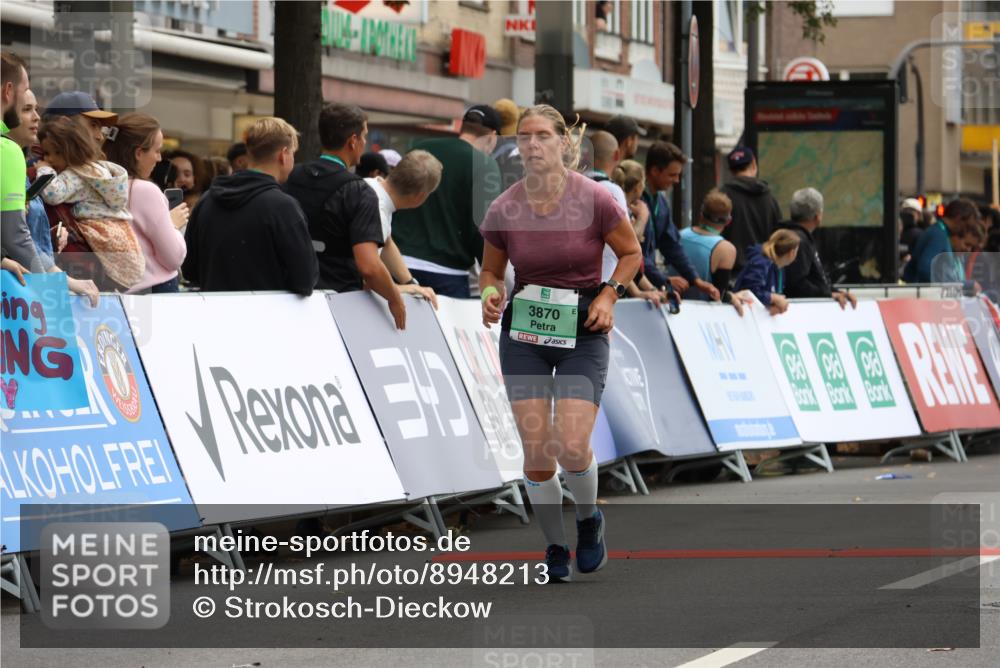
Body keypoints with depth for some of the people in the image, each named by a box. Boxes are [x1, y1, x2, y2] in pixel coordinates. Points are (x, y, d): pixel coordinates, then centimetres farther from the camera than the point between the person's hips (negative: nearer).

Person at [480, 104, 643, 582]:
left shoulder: (594, 200, -11)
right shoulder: (503, 210, -6)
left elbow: (631, 253, 5)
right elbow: (490, 270, 11)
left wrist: (609, 294, -10)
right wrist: (491, 295, -11)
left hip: (583, 331, -2)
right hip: (523, 331, 2)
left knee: (571, 447, -14)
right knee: (536, 453, -3)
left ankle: (589, 518, 18)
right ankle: (555, 547, 19)